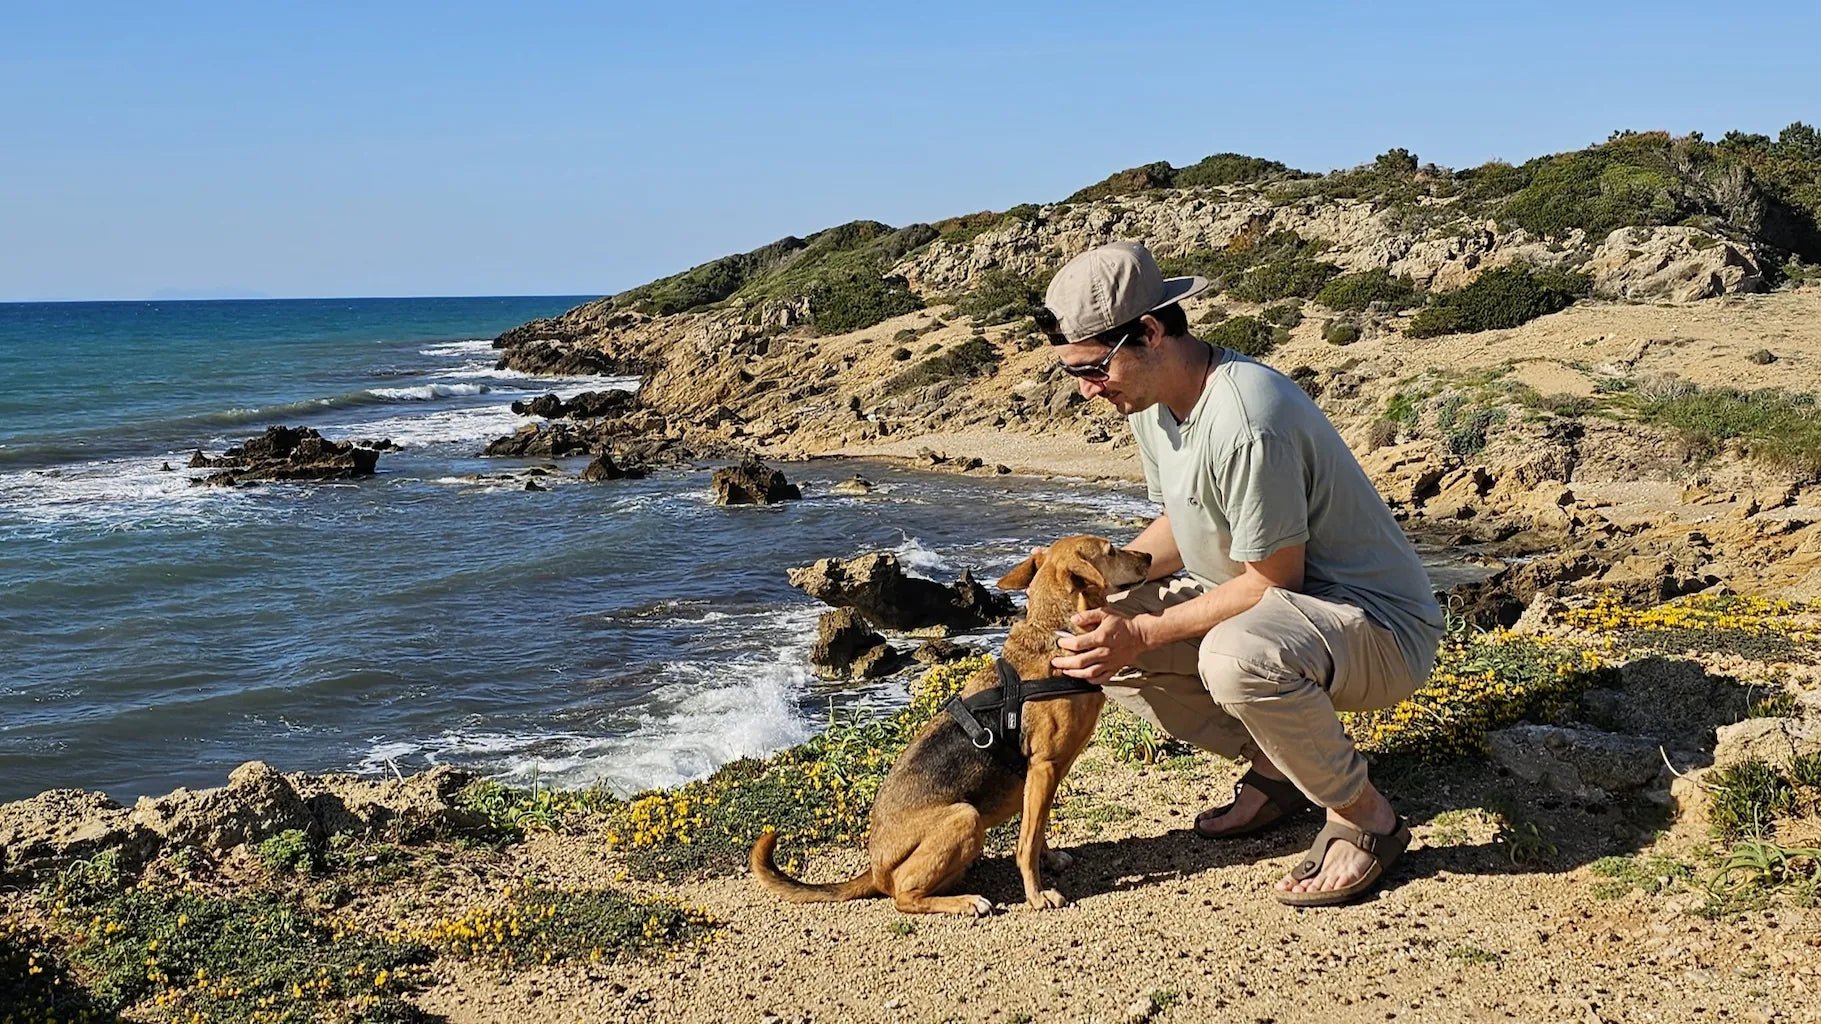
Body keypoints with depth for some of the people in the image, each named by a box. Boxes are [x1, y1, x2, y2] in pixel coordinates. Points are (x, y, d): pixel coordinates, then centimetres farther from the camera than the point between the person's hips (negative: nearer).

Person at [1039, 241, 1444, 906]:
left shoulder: (1245, 423, -30)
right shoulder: (1151, 400, 0)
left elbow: (1275, 583, -24)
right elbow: (1180, 527, 12)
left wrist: (1144, 633, -23)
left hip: (1382, 626, -9)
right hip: (1272, 604, 9)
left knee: (1236, 656, -40)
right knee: (1095, 635, -2)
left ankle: (1365, 816, -12)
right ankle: (1279, 767, 10)